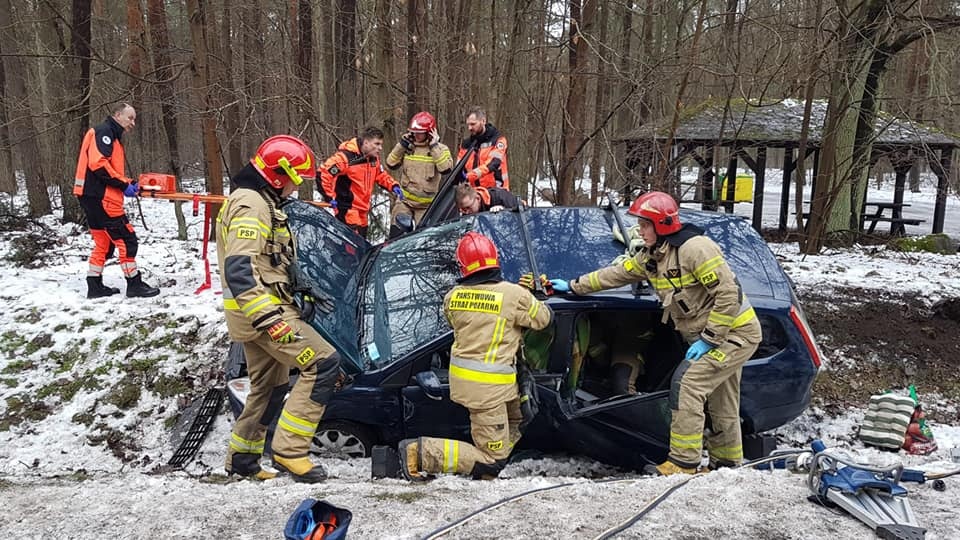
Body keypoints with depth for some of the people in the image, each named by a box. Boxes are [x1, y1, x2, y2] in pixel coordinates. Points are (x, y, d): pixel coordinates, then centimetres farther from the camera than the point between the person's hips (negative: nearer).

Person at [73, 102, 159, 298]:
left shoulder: (112, 137, 22)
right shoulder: (104, 132, -9)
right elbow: (97, 163, -22)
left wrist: (128, 184, 6)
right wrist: (123, 185, -18)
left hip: (93, 197, 11)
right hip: (101, 198, -11)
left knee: (104, 244, 14)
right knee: (127, 240, -5)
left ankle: (95, 287, 18)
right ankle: (135, 285, 1)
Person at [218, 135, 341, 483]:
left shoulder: (257, 200, 17)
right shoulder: (252, 204, -16)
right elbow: (239, 270, -26)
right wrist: (268, 317, -31)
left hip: (257, 309, 11)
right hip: (262, 308, -11)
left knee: (270, 385, 19)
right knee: (323, 363, -14)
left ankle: (241, 458, 31)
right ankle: (289, 450, -9)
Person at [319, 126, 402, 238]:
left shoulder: (374, 158, 8)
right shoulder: (345, 156, -19)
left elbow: (381, 175, 24)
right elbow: (323, 174, -19)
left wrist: (393, 186, 5)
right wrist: (329, 198, -15)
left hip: (362, 209, 9)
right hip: (347, 208, -9)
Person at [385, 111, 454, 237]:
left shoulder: (440, 148, -4)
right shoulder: (408, 146, 5)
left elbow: (446, 168, -21)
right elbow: (391, 164, 3)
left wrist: (434, 147, -19)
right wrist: (401, 145, -7)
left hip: (427, 204, -2)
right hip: (405, 200, 2)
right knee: (396, 234, -6)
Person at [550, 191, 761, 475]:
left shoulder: (694, 247, -24)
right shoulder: (652, 256, 4)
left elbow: (729, 293, -26)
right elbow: (617, 273, 11)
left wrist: (708, 339, -23)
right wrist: (574, 286, 11)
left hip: (736, 332, -9)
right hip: (713, 335, 9)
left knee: (686, 383, -17)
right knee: (720, 402, 17)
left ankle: (683, 463, -11)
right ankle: (727, 462, 31)